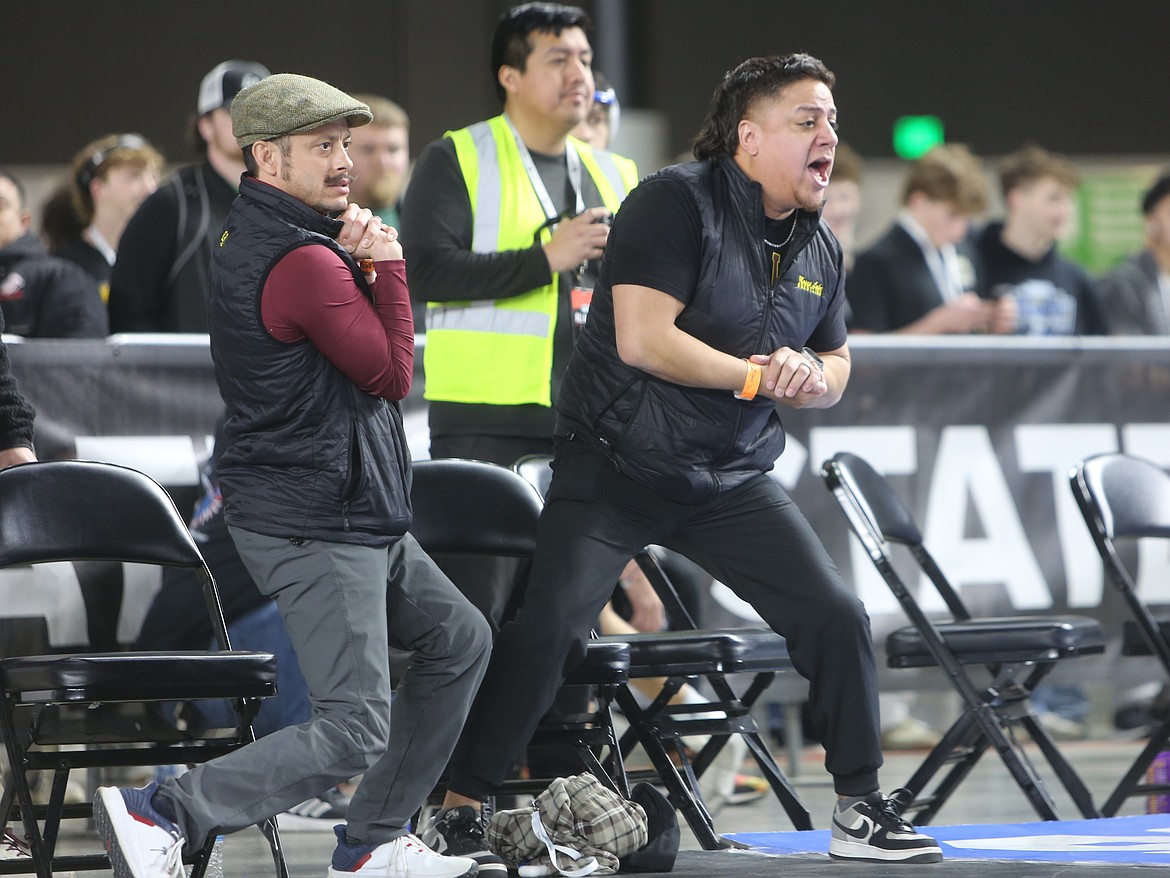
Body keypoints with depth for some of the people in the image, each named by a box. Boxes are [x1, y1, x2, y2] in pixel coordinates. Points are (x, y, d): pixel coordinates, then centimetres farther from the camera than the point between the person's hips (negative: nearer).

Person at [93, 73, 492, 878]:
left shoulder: (249, 238, 10)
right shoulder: (304, 262, -22)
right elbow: (394, 374, -14)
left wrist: (358, 259, -3)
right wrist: (385, 266, -5)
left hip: (357, 521, 11)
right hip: (318, 529, -11)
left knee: (459, 639, 22)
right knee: (352, 733, -13)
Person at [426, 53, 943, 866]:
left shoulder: (818, 248, 9)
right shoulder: (675, 203, -13)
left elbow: (836, 365, 22)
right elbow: (644, 339, -22)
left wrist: (813, 378, -3)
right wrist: (757, 376, -15)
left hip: (732, 479, 6)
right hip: (615, 464, -6)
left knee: (837, 616, -2)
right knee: (549, 625, -17)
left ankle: (862, 811, 11)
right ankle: (460, 804, -7)